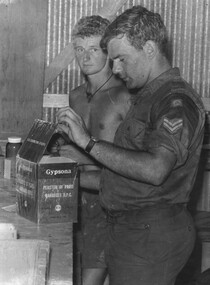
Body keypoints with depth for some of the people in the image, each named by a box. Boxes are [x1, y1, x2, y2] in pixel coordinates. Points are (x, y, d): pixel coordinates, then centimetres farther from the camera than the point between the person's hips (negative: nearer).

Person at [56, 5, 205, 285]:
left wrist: (88, 142, -23)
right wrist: (74, 178, 12)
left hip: (150, 235, -9)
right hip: (131, 230, 9)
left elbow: (155, 170, -29)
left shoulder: (178, 101, -14)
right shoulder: (147, 97, 17)